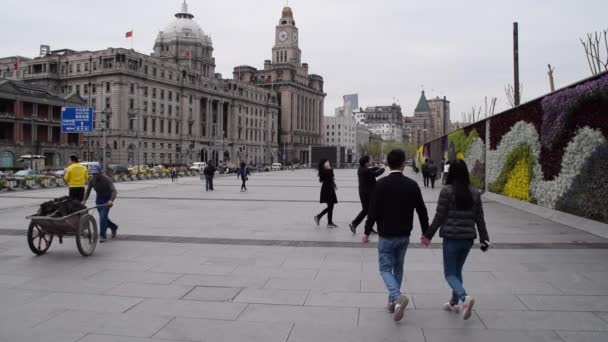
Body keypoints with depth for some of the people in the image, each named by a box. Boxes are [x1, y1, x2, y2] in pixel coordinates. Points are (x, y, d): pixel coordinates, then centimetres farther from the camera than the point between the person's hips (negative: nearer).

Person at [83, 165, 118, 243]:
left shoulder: (107, 179, -23)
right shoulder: (92, 180, -8)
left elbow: (113, 190, -32)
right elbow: (88, 191, -3)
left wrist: (111, 200, -48)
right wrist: (84, 201, -18)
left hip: (107, 199, -6)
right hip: (98, 199, 6)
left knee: (103, 217, -15)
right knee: (103, 217, 12)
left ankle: (103, 236, -8)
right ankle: (113, 227, 37)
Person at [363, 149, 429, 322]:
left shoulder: (381, 184, -12)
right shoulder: (412, 185, -2)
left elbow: (373, 210, -12)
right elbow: (422, 211, 2)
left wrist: (367, 232, -2)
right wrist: (426, 233, 14)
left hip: (386, 236, -3)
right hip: (404, 236, 4)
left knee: (385, 268, 4)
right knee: (398, 267, 19)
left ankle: (397, 296, -20)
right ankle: (393, 301, 25)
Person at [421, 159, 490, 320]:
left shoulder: (447, 191, -11)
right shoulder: (474, 192, 4)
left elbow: (439, 216, -10)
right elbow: (479, 218, 6)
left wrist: (428, 235, 1)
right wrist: (484, 238, 14)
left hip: (451, 237, -5)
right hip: (468, 238, 5)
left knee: (450, 273, 3)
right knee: (457, 270, 21)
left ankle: (465, 297, -22)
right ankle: (454, 303, 28)